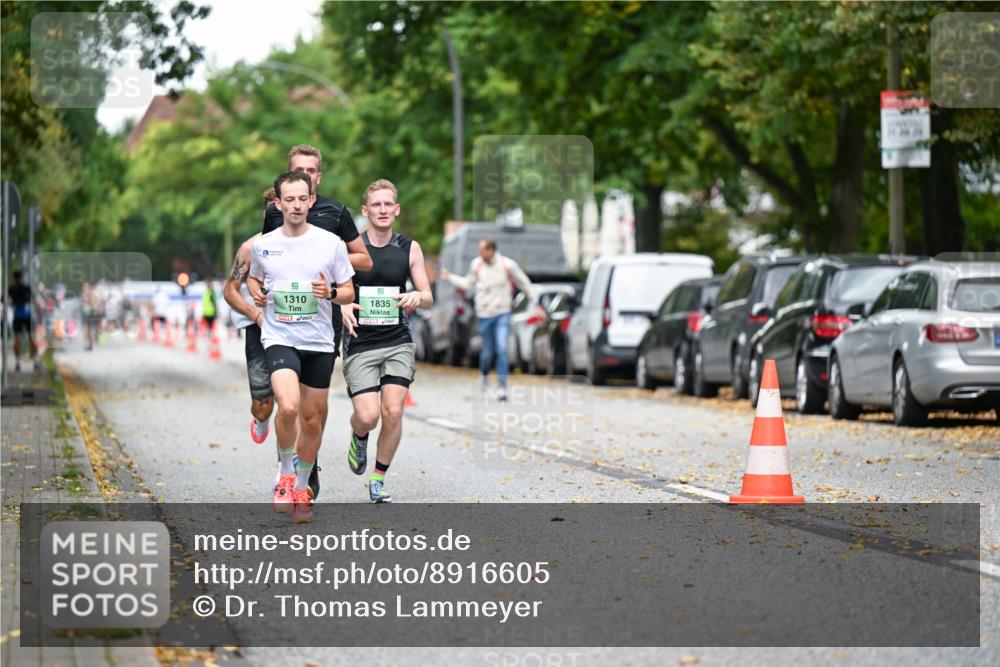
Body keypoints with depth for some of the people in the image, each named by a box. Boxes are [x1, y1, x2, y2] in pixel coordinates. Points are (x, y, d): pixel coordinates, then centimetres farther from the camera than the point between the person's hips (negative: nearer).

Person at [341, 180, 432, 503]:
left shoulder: (410, 249, 5)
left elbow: (428, 297, 8)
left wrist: (417, 297, -16)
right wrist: (342, 306, -21)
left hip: (398, 342, 2)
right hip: (360, 344, -2)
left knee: (393, 412, -12)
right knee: (368, 416, -13)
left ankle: (379, 478, 7)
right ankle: (358, 438, 25)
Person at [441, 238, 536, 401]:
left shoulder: (507, 265, -6)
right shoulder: (476, 264, 0)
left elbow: (524, 283, 5)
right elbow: (468, 283, 16)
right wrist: (450, 277, 11)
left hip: (502, 314, -2)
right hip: (484, 314, 2)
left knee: (502, 349, -14)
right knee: (487, 351, 7)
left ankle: (502, 387, -10)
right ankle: (484, 374, 39)